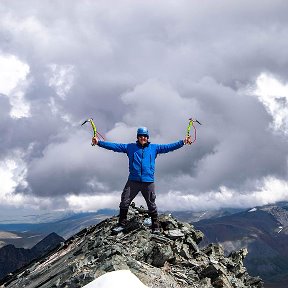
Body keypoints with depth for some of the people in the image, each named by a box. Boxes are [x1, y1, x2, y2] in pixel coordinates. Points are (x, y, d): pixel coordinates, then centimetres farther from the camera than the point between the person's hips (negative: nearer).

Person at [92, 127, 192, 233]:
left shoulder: (154, 148, 10)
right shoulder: (130, 147, 10)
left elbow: (169, 147, 6)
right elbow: (115, 146, 5)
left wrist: (183, 142, -4)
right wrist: (99, 142, -2)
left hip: (148, 182, 0)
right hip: (133, 181, 1)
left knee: (152, 205, 4)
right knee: (124, 203, 0)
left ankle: (156, 227, 15)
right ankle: (121, 225, 12)